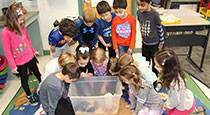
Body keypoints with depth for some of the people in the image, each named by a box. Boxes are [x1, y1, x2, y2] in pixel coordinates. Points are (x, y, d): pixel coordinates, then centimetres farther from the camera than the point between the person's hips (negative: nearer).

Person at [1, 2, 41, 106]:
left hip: (30, 57, 5)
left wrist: (33, 51, 20)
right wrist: (13, 66, -14)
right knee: (24, 79, 16)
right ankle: (29, 96, 37)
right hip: (20, 62, -5)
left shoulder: (21, 26, -7)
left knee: (37, 73, 22)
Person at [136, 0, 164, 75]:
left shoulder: (154, 14, -25)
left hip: (154, 43, -4)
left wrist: (161, 43, -6)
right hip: (145, 42, 4)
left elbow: (160, 29, -14)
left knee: (155, 62, 15)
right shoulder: (138, 12, -10)